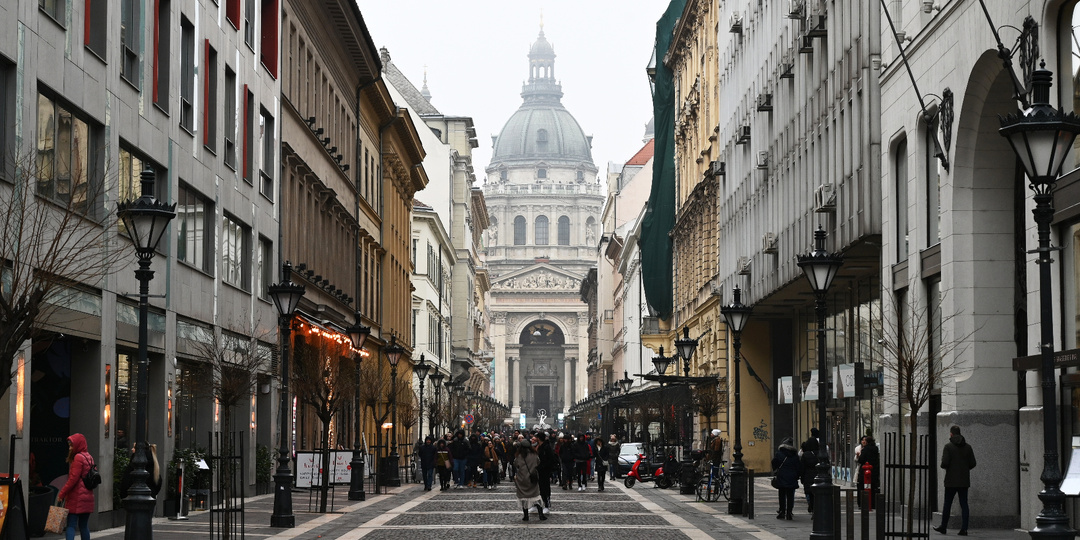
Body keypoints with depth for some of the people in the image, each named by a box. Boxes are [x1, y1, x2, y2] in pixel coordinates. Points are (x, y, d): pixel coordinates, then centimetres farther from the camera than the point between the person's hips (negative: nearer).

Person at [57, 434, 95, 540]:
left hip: (76, 498, -8)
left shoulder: (78, 458, -12)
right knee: (84, 525, 12)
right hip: (88, 496, 8)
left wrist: (62, 494, -10)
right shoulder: (89, 457, 13)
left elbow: (73, 479, -16)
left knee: (71, 525, -8)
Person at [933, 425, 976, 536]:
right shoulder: (968, 447, 4)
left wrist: (944, 466, 6)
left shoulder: (948, 446, -9)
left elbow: (944, 463, -16)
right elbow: (972, 463, 4)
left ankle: (943, 527, 16)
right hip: (964, 481, 3)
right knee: (964, 504, 3)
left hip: (951, 481, -3)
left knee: (947, 504, 8)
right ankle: (964, 529, -3)